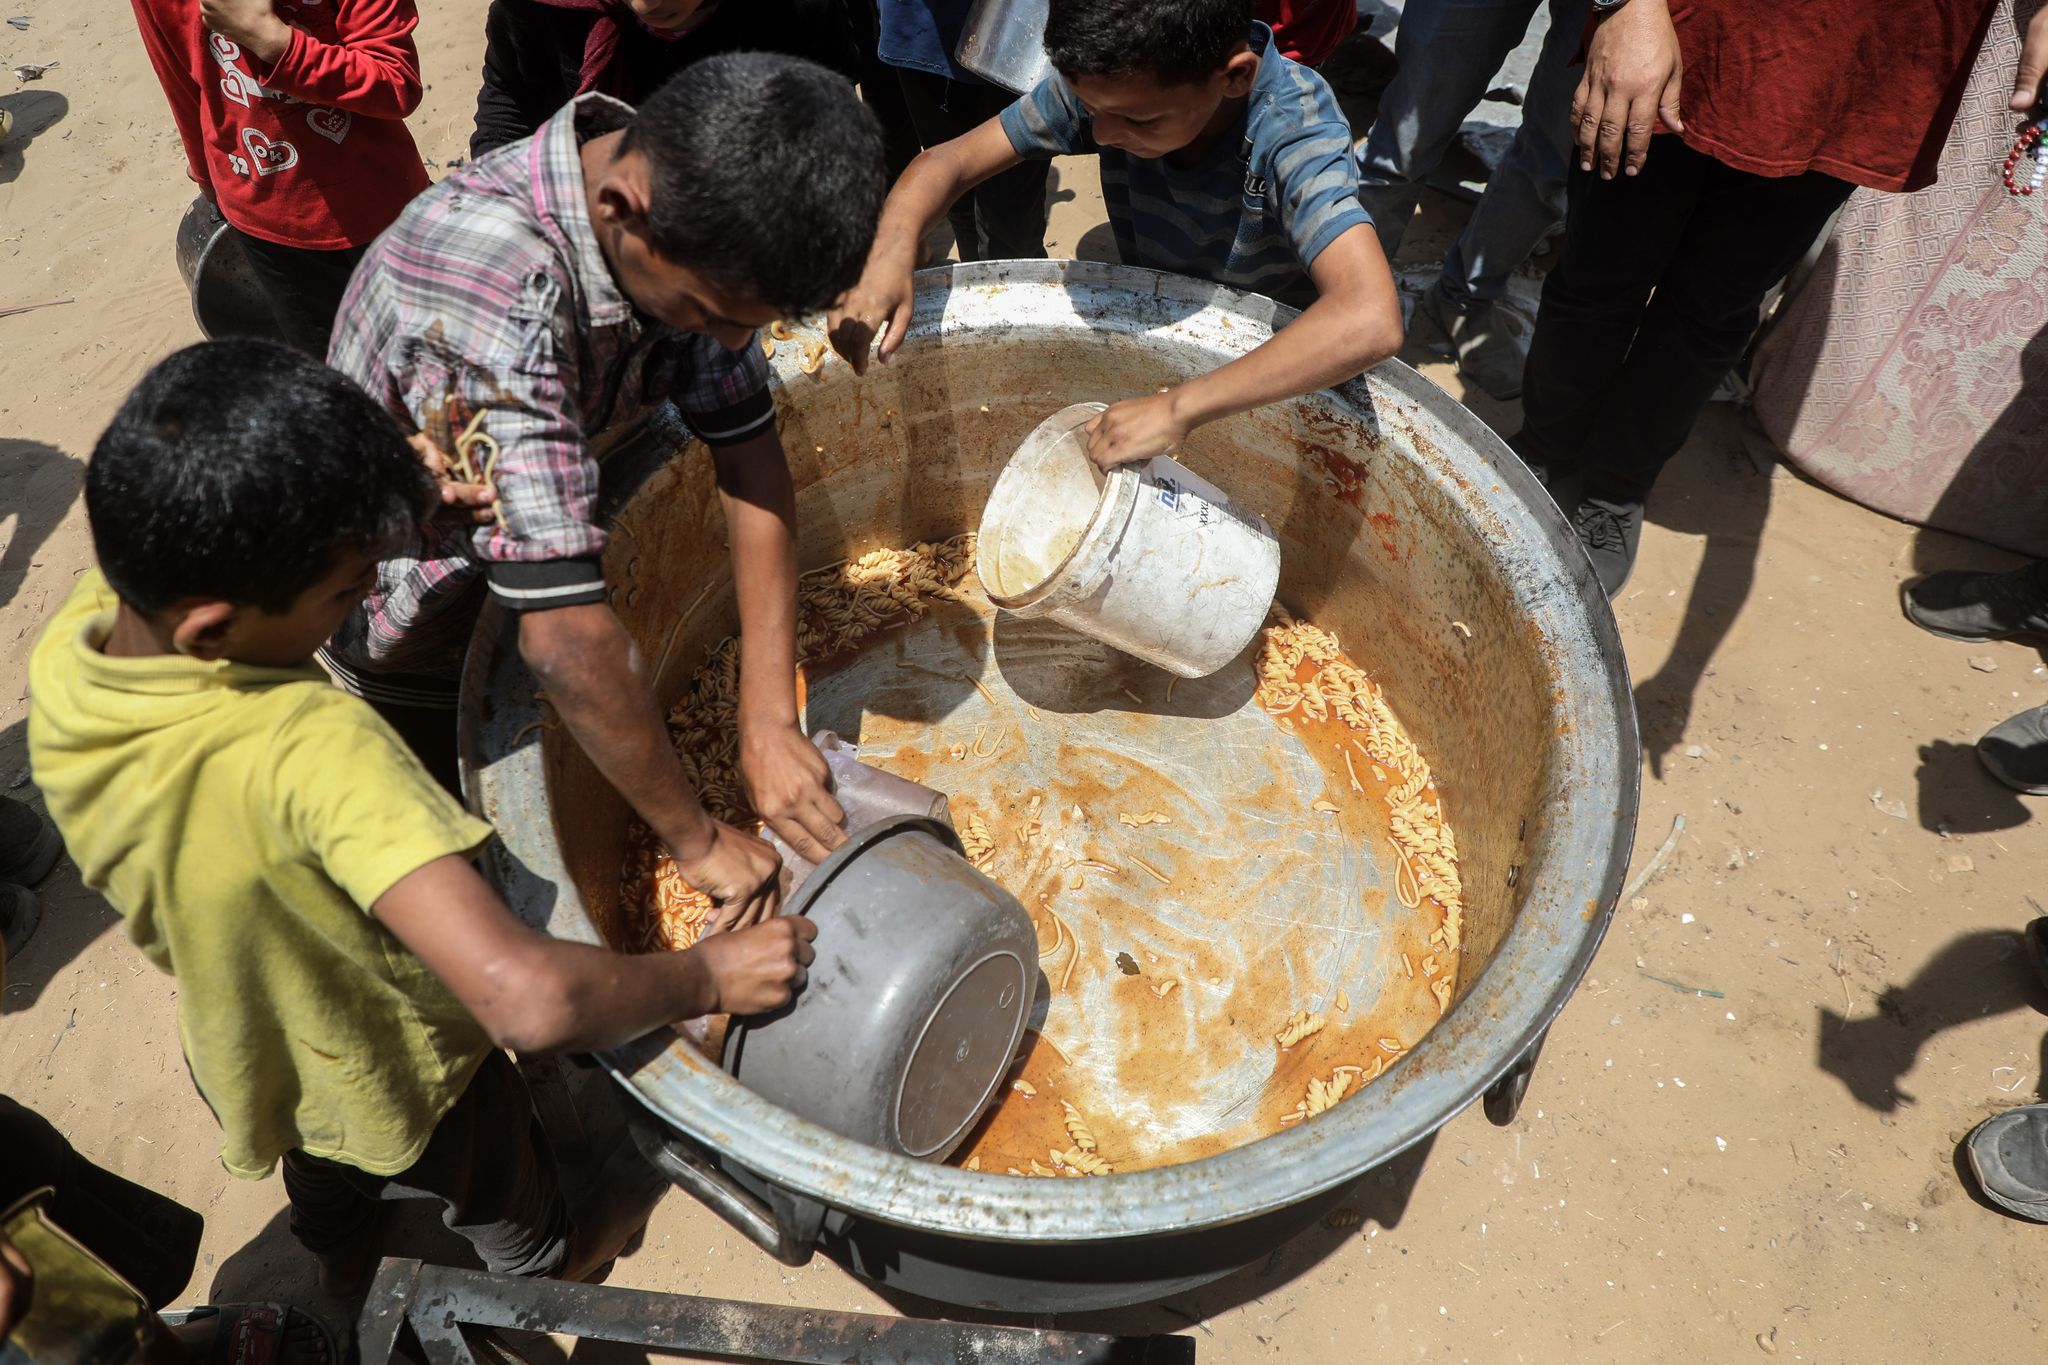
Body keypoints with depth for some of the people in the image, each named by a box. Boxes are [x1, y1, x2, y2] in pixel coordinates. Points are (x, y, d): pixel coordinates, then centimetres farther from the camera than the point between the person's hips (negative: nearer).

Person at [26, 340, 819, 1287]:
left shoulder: (68, 640, -26)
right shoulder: (314, 751, -48)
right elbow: (528, 1000, -55)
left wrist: (381, 508, -22)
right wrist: (707, 975, -37)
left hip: (240, 1057, 6)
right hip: (402, 1077, -5)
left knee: (322, 1184, 40)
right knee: (500, 1191, 32)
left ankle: (340, 1260, 72)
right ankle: (544, 1266, 63)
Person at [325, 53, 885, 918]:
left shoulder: (681, 219, -20)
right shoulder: (501, 286, -42)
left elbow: (748, 456, -17)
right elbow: (565, 635, -43)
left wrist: (769, 725, -22)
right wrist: (698, 842, -31)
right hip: (403, 650, -5)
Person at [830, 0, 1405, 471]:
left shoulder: (1294, 126, -33)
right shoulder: (1109, 85, -20)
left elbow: (1370, 322, -48)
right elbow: (949, 161, -13)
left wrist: (1178, 408, -51)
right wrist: (892, 251, -34)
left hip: (1277, 378, -4)